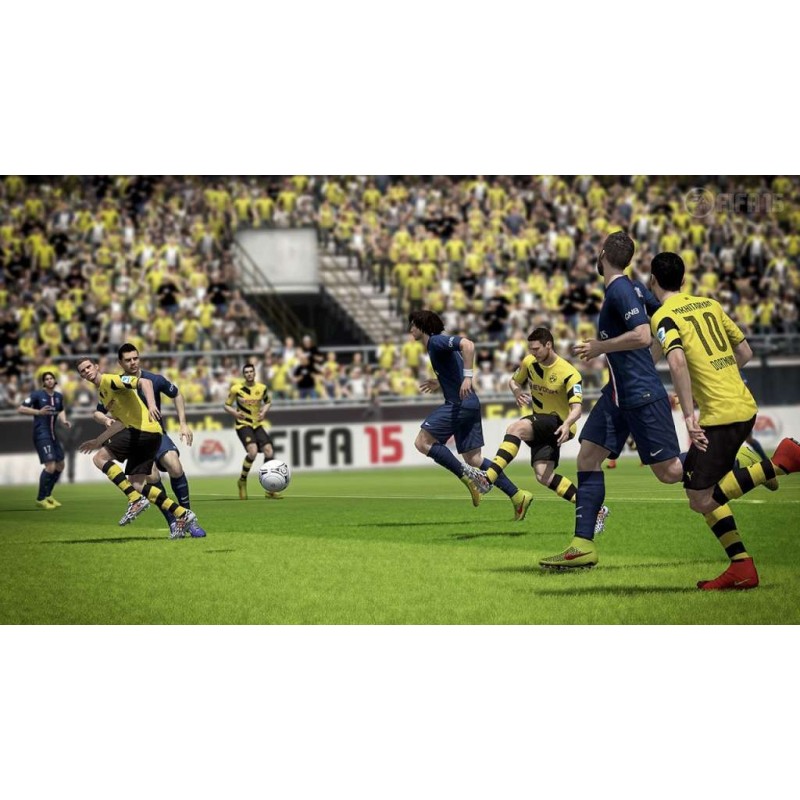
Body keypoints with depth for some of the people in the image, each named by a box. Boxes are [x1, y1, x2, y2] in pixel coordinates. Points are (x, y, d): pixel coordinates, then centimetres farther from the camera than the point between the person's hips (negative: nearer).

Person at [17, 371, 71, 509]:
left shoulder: (59, 396, 8)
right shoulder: (37, 395, -10)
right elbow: (20, 409, -14)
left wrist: (64, 421, 7)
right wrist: (38, 412, -25)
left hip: (52, 434, 8)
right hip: (41, 434, -8)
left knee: (60, 465, 13)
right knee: (50, 466, -16)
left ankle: (47, 495, 30)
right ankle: (41, 499, -2)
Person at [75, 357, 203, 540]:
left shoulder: (109, 380, -4)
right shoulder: (101, 393, 24)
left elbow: (144, 382, -18)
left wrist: (151, 405, -34)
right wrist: (97, 441, 33)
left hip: (144, 428, -10)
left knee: (100, 458, -10)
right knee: (137, 484, 5)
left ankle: (136, 500, -16)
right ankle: (182, 514, 3)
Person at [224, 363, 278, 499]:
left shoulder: (262, 388, 1)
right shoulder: (236, 389, -8)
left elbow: (268, 402, 19)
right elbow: (227, 405, 2)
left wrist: (264, 412, -1)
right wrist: (234, 413, -18)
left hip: (257, 425, 4)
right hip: (243, 425, -4)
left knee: (268, 451, -9)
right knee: (253, 451, -27)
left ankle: (269, 490, 3)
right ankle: (242, 481, -2)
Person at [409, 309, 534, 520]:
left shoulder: (436, 341, -8)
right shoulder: (433, 346, 22)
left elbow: (467, 344, -25)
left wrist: (467, 377, -29)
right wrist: (439, 384, 29)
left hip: (460, 403, -10)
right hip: (468, 404, 10)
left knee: (423, 442, -9)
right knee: (472, 458, 9)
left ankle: (467, 478, -10)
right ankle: (517, 496, 5)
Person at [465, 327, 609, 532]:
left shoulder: (569, 373, -18)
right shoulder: (529, 363, 1)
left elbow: (577, 407, -26)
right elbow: (513, 381, 19)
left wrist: (567, 424, -48)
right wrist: (517, 391, -6)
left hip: (559, 424, -7)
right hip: (541, 425, 7)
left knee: (515, 428, -30)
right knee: (543, 476, -8)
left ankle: (488, 478, -39)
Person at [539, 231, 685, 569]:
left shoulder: (621, 290, -16)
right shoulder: (628, 288, 12)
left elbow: (642, 336, -28)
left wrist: (598, 347, -16)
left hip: (642, 395, -10)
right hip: (618, 392, 10)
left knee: (668, 471, -6)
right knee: (588, 457, 2)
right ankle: (583, 546, 0)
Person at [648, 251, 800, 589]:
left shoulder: (664, 317, -6)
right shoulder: (710, 304, 16)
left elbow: (677, 360, -25)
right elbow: (745, 352, 20)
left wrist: (688, 415, -25)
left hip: (719, 415, -8)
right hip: (745, 406, 8)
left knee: (701, 501, -6)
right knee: (707, 493, 15)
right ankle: (741, 568, 7)